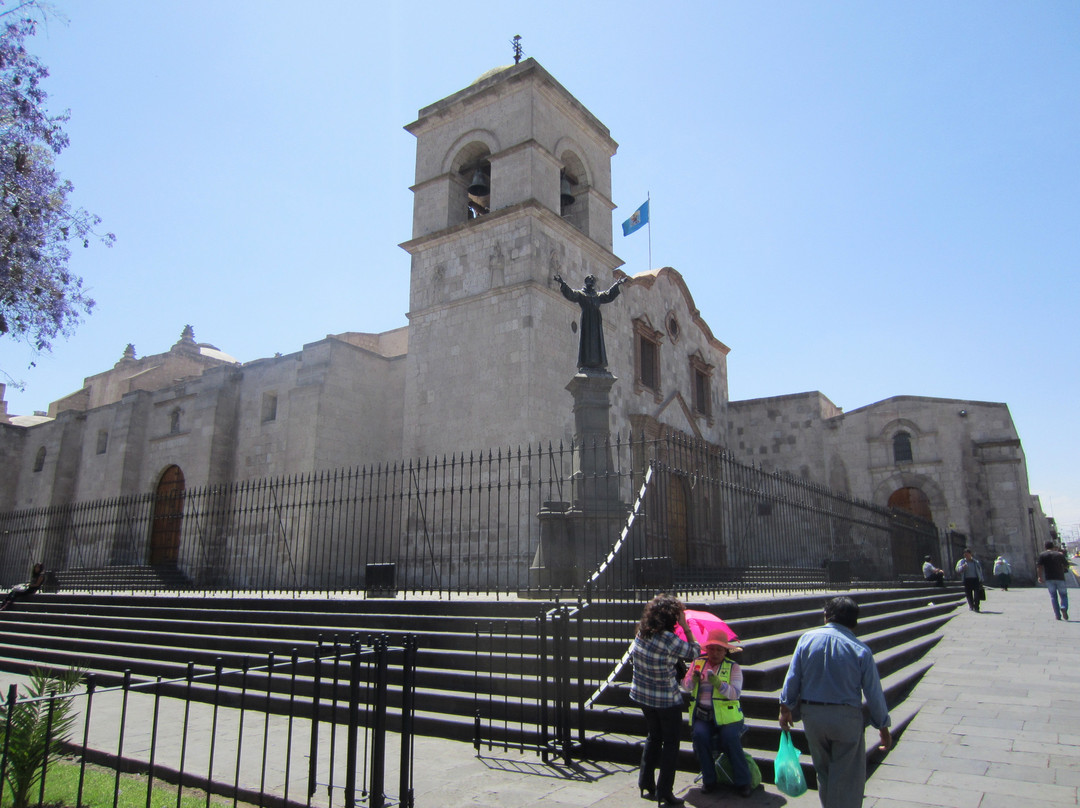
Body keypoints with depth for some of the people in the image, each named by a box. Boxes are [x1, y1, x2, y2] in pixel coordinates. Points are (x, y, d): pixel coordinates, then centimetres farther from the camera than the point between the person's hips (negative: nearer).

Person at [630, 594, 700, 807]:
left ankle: (646, 783, 29)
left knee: (654, 736, 24)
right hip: (667, 699, -6)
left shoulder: (641, 633, -7)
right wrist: (685, 627, -9)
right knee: (670, 742, 10)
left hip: (641, 695, 7)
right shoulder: (669, 640, -26)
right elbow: (695, 652, -13)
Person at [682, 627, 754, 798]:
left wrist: (718, 683, -26)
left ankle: (743, 782, -8)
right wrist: (693, 679, -15)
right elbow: (686, 686, 7)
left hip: (726, 715, -2)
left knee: (730, 739, -27)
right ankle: (709, 780, -10)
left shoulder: (733, 668, 4)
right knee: (700, 735, -26)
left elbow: (736, 693, -10)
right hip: (702, 714, 2)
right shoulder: (698, 663, 12)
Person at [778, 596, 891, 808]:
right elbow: (874, 693, -4)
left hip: (812, 715, 3)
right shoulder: (861, 650, -9)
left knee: (823, 772, 21)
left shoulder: (808, 638, -4)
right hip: (847, 718, -2)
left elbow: (792, 678, -3)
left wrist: (785, 708, 9)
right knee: (848, 778, 10)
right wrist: (883, 727, 8)